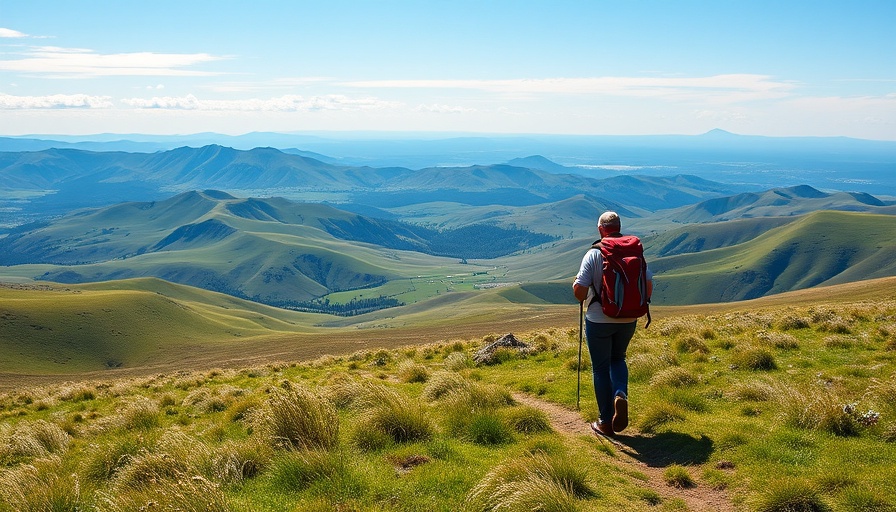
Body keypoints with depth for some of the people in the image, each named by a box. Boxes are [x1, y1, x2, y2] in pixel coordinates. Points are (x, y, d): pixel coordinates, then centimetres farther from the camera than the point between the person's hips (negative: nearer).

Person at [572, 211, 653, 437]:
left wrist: (575, 284, 6)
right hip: (628, 320, 3)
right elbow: (648, 289, -2)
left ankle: (606, 422, 15)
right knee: (618, 359, 26)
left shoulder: (593, 255, -13)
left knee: (601, 368, 10)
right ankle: (621, 396, -1)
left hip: (599, 321, -3)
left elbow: (580, 293, -17)